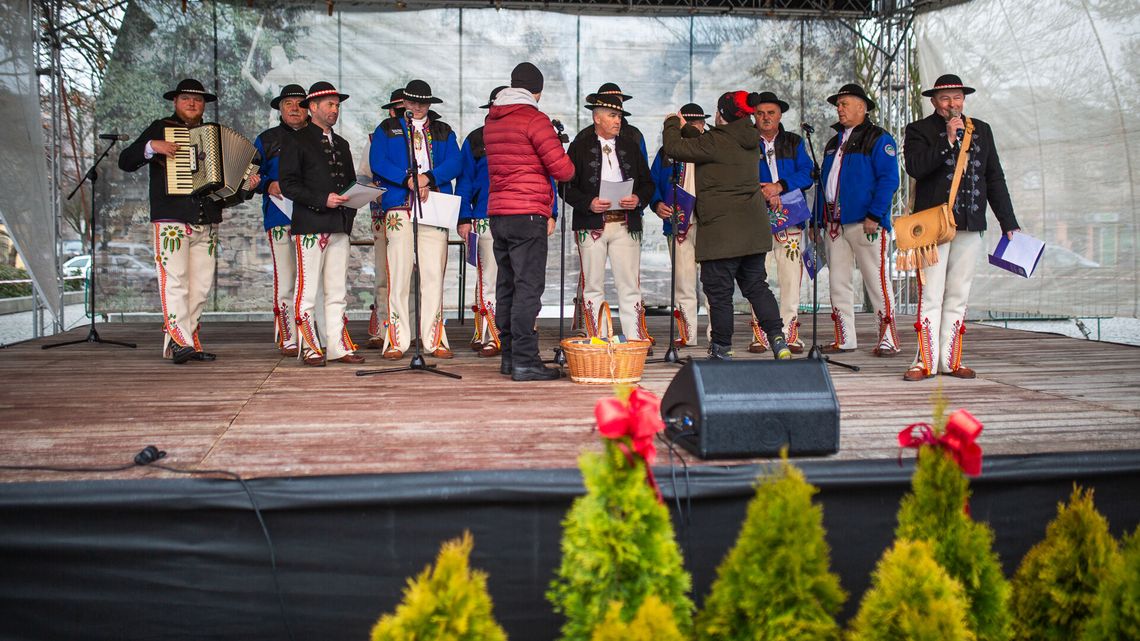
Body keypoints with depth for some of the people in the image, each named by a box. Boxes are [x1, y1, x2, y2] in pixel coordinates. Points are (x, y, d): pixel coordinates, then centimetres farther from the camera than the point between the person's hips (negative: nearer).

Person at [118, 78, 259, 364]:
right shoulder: (160, 128, 9)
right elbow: (125, 161, 3)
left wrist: (246, 184, 5)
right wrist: (152, 147, -15)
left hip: (207, 222, 5)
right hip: (171, 220, -5)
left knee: (201, 285, 1)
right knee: (174, 281, -12)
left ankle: (187, 341, 5)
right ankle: (179, 340, -15)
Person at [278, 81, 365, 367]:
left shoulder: (341, 144, 21)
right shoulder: (297, 142, 1)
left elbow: (351, 183, 26)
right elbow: (288, 184, -8)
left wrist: (349, 212, 7)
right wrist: (323, 200, -17)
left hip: (340, 226, 6)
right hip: (310, 225, -6)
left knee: (338, 292, 6)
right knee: (307, 290, -4)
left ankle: (338, 347, 9)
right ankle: (310, 348, 2)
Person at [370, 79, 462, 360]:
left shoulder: (444, 131, 20)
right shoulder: (387, 129, 16)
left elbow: (455, 163, 5)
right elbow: (377, 162, 1)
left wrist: (428, 177, -11)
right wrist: (408, 179, -12)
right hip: (399, 207, -1)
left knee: (434, 274, -3)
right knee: (399, 272, -6)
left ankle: (434, 339, 1)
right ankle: (396, 341, -2)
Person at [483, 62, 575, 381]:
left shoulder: (491, 121, 15)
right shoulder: (534, 119, -9)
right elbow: (563, 170, -11)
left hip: (497, 212, 8)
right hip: (527, 214, -8)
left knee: (506, 286, 12)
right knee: (528, 286, -7)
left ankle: (509, 355, 17)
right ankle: (525, 360, -9)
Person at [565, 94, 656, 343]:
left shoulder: (630, 146, 14)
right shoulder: (580, 146, 4)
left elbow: (648, 183, 15)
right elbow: (567, 186, 0)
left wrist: (638, 199, -6)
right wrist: (589, 203, -16)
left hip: (626, 224, 2)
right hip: (591, 225, -2)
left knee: (630, 286, -1)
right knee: (593, 287, 2)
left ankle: (636, 339, 2)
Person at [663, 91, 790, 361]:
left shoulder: (715, 141, -15)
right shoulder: (750, 140, 10)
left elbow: (675, 147, -10)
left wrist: (672, 124, 8)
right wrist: (686, 128, 28)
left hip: (722, 230, -7)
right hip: (753, 226, 8)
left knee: (719, 290, 3)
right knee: (756, 285, 13)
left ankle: (722, 348, 10)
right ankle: (778, 340, 6)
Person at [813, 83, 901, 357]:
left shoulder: (878, 139, -1)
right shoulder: (834, 142, 21)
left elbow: (889, 179, -10)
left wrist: (874, 216, -19)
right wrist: (818, 220, 16)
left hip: (865, 223, -7)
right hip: (834, 224, 7)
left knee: (876, 281, -5)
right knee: (838, 282, 7)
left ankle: (888, 339, 1)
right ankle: (844, 339, 14)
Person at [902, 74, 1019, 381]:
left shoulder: (981, 131, 18)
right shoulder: (918, 131, 4)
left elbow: (995, 179, 18)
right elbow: (915, 168, -14)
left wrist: (1008, 222, 13)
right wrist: (948, 141, -17)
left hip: (970, 226, 4)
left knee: (958, 296, 6)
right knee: (930, 295, -5)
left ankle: (950, 360, 10)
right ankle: (926, 361, -1)